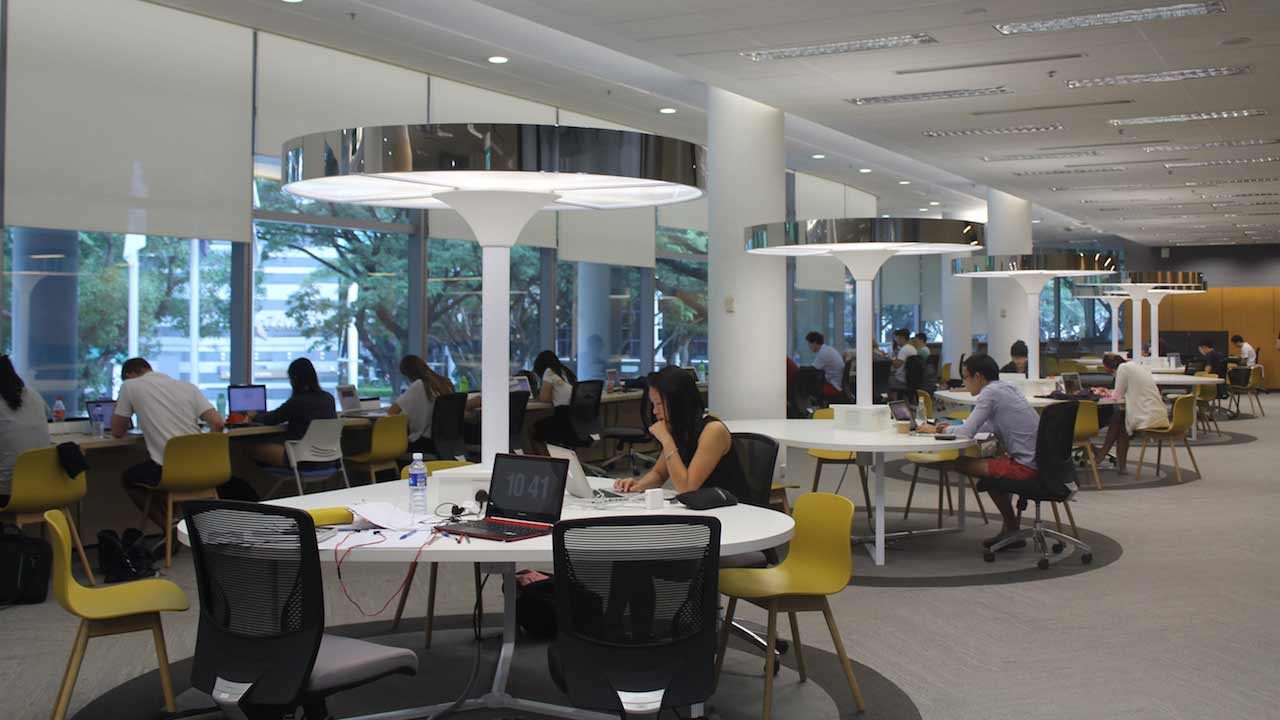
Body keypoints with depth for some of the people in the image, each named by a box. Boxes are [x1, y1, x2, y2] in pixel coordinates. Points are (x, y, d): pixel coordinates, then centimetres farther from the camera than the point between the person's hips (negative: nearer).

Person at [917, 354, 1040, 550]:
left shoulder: (990, 393, -11)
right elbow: (991, 427, 26)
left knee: (961, 463, -2)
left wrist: (936, 430, 4)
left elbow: (967, 433, -13)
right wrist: (952, 427, 18)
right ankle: (1009, 529, 25)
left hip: (1026, 466, -9)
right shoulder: (1007, 388, 16)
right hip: (1039, 461, 9)